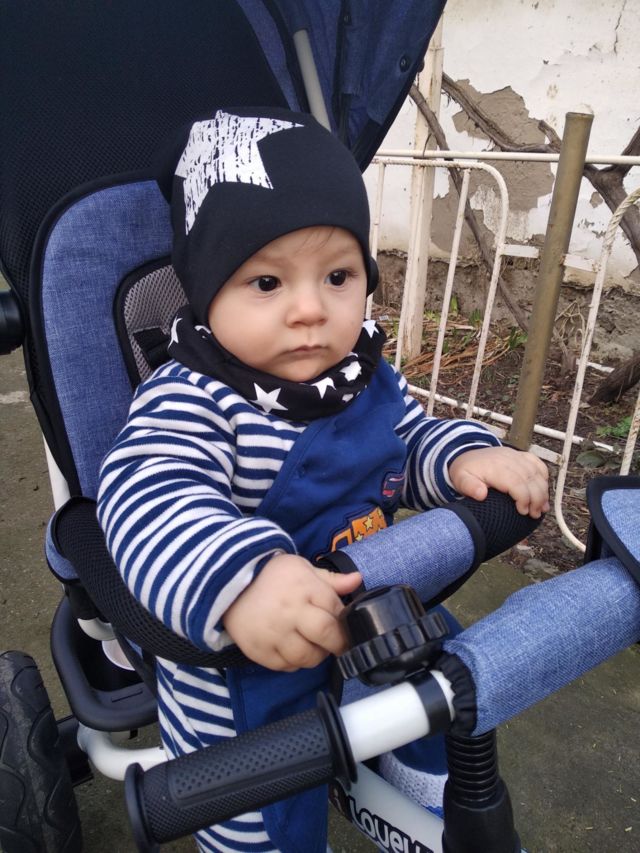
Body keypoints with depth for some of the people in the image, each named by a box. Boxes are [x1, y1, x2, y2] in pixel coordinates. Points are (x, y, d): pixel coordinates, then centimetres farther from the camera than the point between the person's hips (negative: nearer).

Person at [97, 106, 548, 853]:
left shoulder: (369, 378, -6)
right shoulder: (188, 402, -27)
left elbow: (412, 444, 7)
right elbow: (150, 498, -41)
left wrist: (466, 458, -14)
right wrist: (241, 581, -59)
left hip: (374, 622, 7)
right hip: (242, 686, -6)